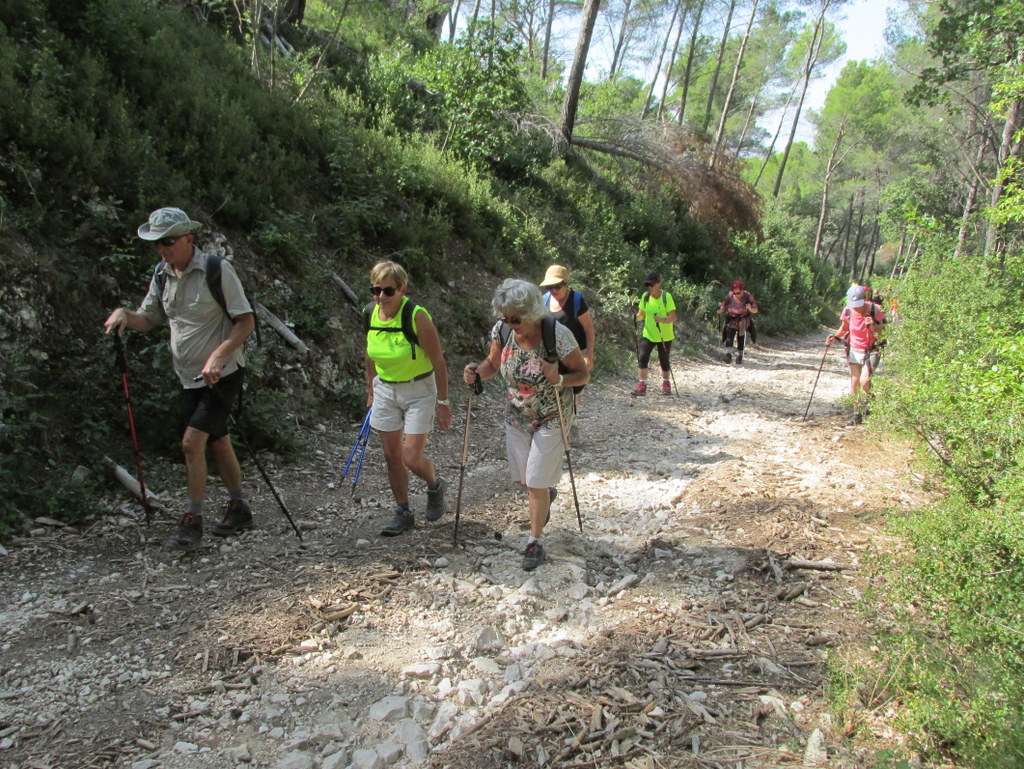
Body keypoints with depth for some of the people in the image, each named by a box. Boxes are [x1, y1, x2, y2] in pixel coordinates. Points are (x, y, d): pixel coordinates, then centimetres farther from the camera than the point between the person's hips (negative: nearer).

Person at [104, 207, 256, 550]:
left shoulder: (217, 269, -15)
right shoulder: (162, 275, 6)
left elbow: (246, 322, -15)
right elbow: (149, 319, 15)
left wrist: (219, 355, -27)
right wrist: (124, 314, -7)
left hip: (223, 374, -7)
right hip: (189, 378, 7)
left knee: (192, 442, -12)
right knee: (218, 443, 14)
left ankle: (192, 521, 2)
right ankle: (239, 509, 28)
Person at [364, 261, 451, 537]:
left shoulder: (417, 316, -21)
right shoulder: (370, 314, -4)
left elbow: (438, 362, -16)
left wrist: (442, 402, -14)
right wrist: (371, 392, 17)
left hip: (418, 391, -5)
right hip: (385, 390, 5)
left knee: (412, 458, -7)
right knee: (392, 455, 8)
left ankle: (435, 485, 27)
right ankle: (403, 513, 25)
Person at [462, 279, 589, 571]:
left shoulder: (558, 335, -25)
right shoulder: (502, 330, -12)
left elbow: (583, 374, -15)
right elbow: (493, 364, 3)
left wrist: (559, 380, -35)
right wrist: (476, 372, -18)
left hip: (551, 418, -5)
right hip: (516, 416, 5)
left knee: (536, 484, -2)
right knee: (522, 478, 16)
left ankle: (535, 543, 19)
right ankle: (547, 492, 52)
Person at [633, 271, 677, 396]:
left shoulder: (666, 296, -15)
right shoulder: (645, 296, -2)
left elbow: (673, 317, -19)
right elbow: (641, 314, 5)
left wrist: (662, 319, -38)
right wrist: (636, 317, -18)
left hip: (664, 335, -3)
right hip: (648, 334, 3)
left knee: (664, 361, 9)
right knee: (642, 357, -14)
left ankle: (666, 384, 32)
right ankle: (642, 385, -9)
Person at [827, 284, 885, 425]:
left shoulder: (874, 310, -17)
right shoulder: (848, 311, -8)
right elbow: (843, 329, 10)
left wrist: (873, 326, -32)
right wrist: (834, 337, -8)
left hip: (870, 351, -3)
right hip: (853, 350, 4)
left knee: (864, 381, -17)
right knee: (854, 382, 3)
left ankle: (863, 410, 4)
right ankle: (858, 413, 14)